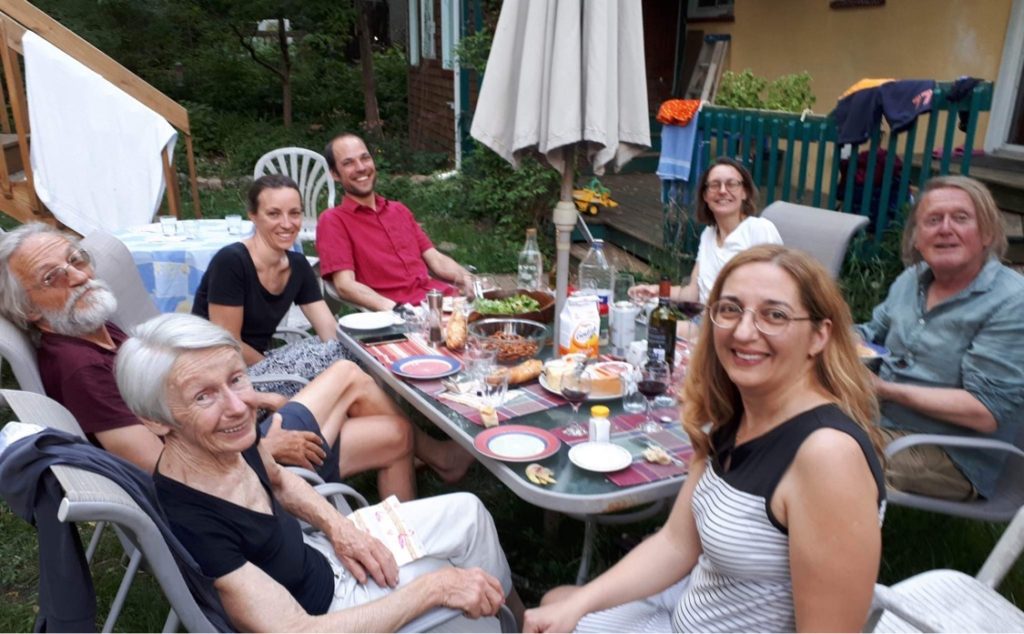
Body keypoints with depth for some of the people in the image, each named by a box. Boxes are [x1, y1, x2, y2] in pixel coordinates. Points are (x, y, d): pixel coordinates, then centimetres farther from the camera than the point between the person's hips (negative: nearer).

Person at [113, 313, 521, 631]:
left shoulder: (234, 441, -15)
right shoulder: (192, 525, -37)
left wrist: (339, 528, -8)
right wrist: (435, 587, -28)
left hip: (309, 551, 6)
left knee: (467, 511, 9)